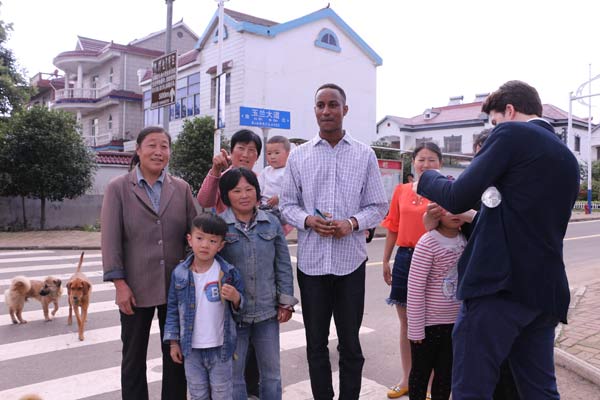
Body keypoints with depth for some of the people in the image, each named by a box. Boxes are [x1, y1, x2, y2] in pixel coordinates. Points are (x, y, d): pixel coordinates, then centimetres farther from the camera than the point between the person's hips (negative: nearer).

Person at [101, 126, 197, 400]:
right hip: (136, 288, -2)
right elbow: (110, 239, -6)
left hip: (177, 287, 2)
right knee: (134, 357, 14)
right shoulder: (118, 188, -1)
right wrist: (120, 284, -12)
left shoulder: (181, 188, 4)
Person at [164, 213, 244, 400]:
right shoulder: (179, 274, -6)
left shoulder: (228, 272, -10)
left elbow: (241, 305, 0)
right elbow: (173, 309, 4)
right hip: (191, 348, 2)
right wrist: (173, 342, 4)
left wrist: (236, 298, -23)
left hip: (220, 348, -1)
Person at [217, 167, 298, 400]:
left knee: (271, 372, 16)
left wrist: (286, 301, 3)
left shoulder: (272, 223, 1)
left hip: (267, 311, 2)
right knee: (233, 374, 13)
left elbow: (283, 265, 5)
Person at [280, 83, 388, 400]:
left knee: (350, 342, 12)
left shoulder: (365, 155, 3)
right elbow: (287, 204, 6)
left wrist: (352, 223, -15)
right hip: (311, 260, 1)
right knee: (315, 341, 14)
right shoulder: (298, 156, 4)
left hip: (350, 260, -1)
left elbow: (378, 206, 3)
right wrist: (309, 220, -14)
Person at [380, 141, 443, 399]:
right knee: (406, 322, 14)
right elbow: (393, 228, 9)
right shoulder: (401, 190, 7)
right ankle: (406, 379, 31)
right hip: (404, 258, 4)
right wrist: (386, 261, 10)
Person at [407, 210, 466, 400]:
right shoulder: (428, 243, -18)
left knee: (446, 374, 17)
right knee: (421, 372, 12)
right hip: (428, 323, -5)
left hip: (456, 322, 5)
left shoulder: (466, 240, 0)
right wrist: (416, 328, -13)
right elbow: (415, 288, -16)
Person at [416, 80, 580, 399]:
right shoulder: (568, 158, 19)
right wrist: (479, 218, 32)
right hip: (546, 290, 9)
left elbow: (458, 198, -12)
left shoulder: (511, 133, -5)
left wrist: (426, 178, 8)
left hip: (500, 284, -9)